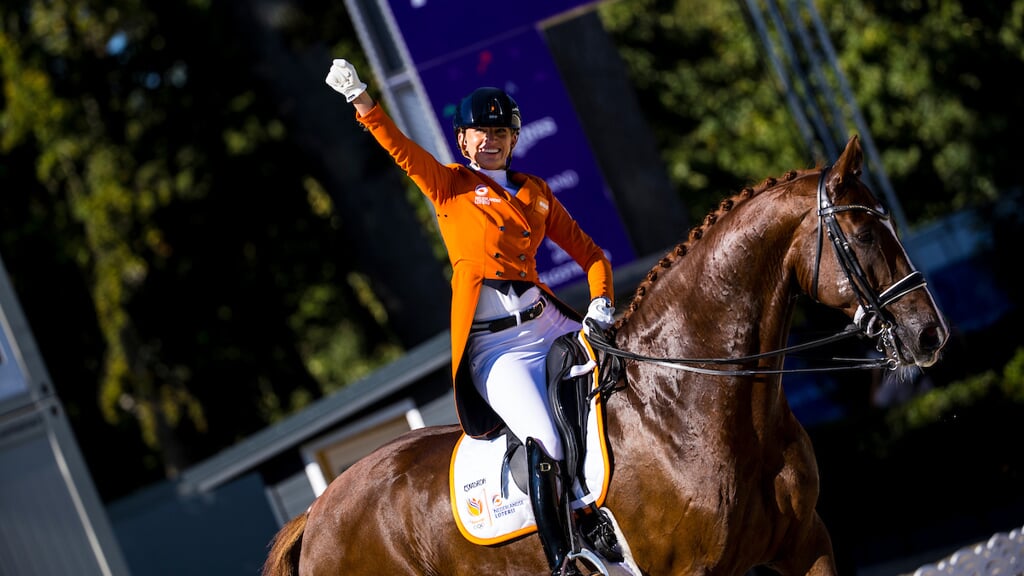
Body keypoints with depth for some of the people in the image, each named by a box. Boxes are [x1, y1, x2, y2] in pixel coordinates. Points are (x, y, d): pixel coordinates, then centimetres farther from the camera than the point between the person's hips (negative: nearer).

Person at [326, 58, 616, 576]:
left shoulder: (535, 192, 16)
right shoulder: (450, 186, 6)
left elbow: (588, 252, 18)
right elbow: (400, 148, -10)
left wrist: (601, 300, -1)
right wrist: (359, 97, -25)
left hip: (548, 325, 5)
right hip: (493, 347, -5)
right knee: (547, 445, -24)